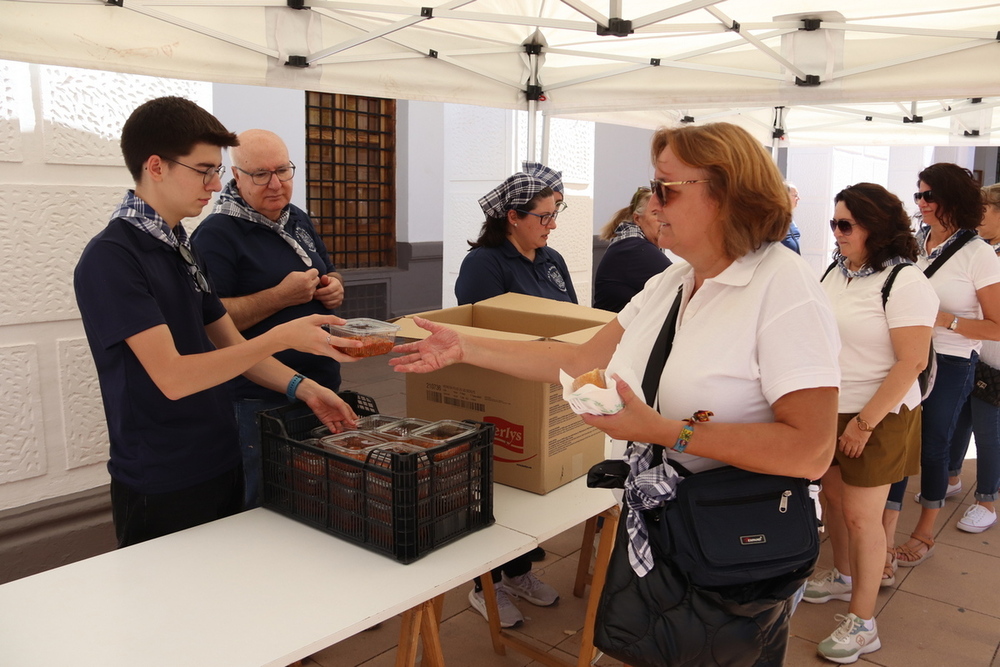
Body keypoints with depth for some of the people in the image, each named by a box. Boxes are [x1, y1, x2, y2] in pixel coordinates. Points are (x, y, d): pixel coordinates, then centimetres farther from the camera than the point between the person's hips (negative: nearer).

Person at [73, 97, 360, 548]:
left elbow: (229, 345, 10)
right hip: (162, 491, -8)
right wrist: (282, 337, -26)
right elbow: (173, 377, -24)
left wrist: (302, 387, -4)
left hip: (222, 469, 8)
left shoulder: (180, 247, 9)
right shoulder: (110, 258, -17)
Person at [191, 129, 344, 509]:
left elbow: (329, 276, 25)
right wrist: (281, 297, -24)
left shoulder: (299, 220, 12)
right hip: (258, 402, -7)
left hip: (322, 389, 7)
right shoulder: (216, 234, -12)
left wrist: (335, 288, 2)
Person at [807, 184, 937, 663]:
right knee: (834, 497, 17)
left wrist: (864, 423, -19)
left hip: (879, 417, -7)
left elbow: (912, 362, -20)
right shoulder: (837, 273, 6)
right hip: (830, 409, 7)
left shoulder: (905, 283, -17)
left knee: (861, 515, 0)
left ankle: (862, 624, 14)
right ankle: (842, 577, 40)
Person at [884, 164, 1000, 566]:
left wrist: (944, 320, -20)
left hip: (950, 364, -4)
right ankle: (886, 533, 14)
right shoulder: (911, 243, 3)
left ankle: (924, 534, 29)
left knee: (932, 448, 9)